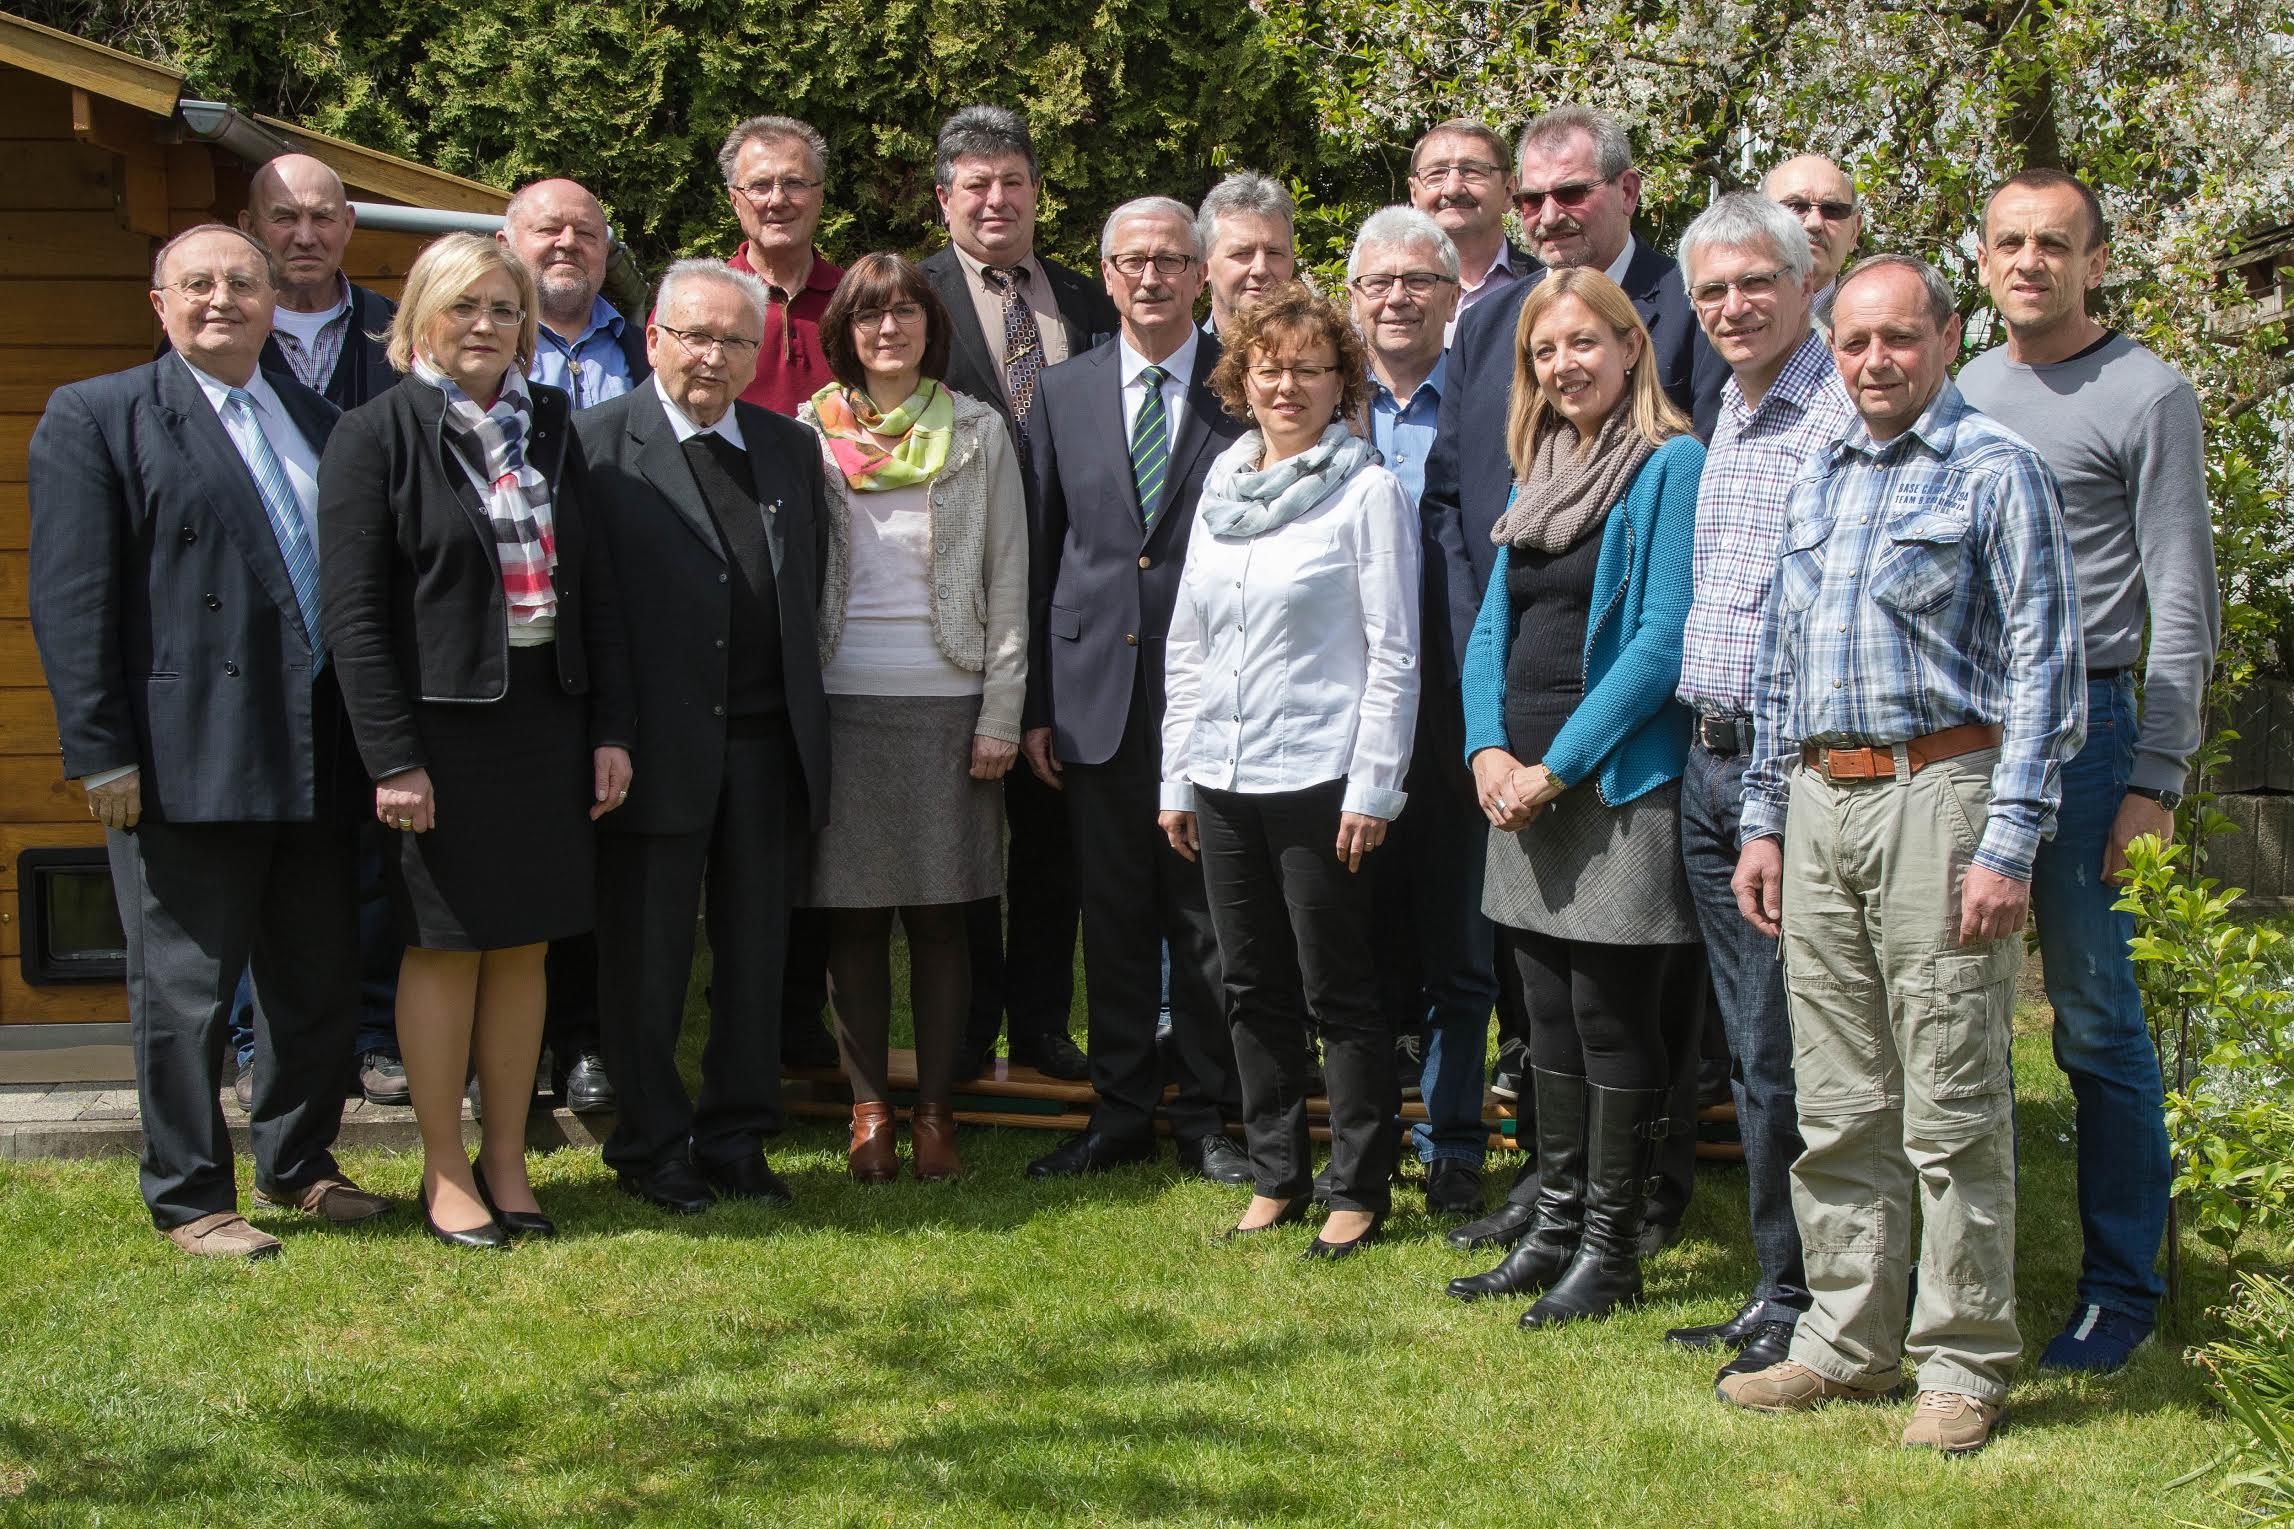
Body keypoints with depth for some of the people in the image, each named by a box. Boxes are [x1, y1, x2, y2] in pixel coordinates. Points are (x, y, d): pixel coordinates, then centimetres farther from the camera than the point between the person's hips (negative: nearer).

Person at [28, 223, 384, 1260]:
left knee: (322, 981, 14)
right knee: (184, 990, 3)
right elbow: (72, 601, -8)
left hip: (317, 760, 6)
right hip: (186, 764, -6)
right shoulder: (95, 417, -2)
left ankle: (296, 1163, 32)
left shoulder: (319, 423, 15)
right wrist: (102, 754, -14)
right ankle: (191, 1201, 15)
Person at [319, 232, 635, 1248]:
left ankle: (507, 1157, 18)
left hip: (548, 717, 4)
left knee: (524, 945, 8)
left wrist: (610, 729, 5)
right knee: (445, 945, 3)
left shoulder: (550, 430, 11)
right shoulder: (377, 435, -4)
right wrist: (392, 758, -15)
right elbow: (355, 611, -9)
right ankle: (444, 1170, 13)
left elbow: (595, 587, 11)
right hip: (442, 720, -4)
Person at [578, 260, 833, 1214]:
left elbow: (812, 590, 15)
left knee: (756, 953, 12)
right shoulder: (596, 445, -4)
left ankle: (738, 1138, 24)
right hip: (656, 744, -4)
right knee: (646, 957, 6)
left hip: (768, 744, 5)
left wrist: (804, 722, 8)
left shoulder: (790, 449, 12)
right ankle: (652, 1145, 19)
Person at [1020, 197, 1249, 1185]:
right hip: (1097, 688, 2)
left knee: (1206, 914, 5)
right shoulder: (1065, 391, 8)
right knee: (1112, 915, 9)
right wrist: (1034, 704, 5)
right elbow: (1039, 555, 9)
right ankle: (1121, 1111, 20)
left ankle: (1206, 1114, 17)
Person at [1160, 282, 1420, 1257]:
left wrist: (1373, 789, -13)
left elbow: (1393, 654, -9)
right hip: (1223, 780, 6)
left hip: (1320, 777, -6)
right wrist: (1177, 777, 12)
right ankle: (1276, 1175, 24)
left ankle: (1359, 1191, 12)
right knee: (1253, 988, 12)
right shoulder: (1220, 489, 11)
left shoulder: (1368, 492, -6)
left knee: (1337, 991, 1)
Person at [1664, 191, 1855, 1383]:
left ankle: (1806, 1302, 7)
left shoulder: (1847, 418, -12)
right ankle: (1779, 1291, 22)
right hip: (1709, 759, 8)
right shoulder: (1725, 420, 16)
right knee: (1752, 1048, 13)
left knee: (1784, 1055, -4)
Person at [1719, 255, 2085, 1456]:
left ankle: (1964, 1366, 6)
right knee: (1838, 1102, 10)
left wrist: (2009, 846, -14)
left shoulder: (1995, 472, -3)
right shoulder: (1817, 484, 17)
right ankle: (1848, 1342, 19)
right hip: (1820, 806, 6)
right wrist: (1764, 820, 15)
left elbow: (2044, 668, -8)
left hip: (1936, 795, -6)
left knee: (1952, 1107, -3)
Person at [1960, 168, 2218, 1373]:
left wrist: (2156, 776, -11)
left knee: (2095, 1019, -2)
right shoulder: (1956, 395, 15)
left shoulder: (2146, 395, -1)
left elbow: (2182, 604, -4)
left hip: (2077, 721, -5)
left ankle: (2120, 1288, 8)